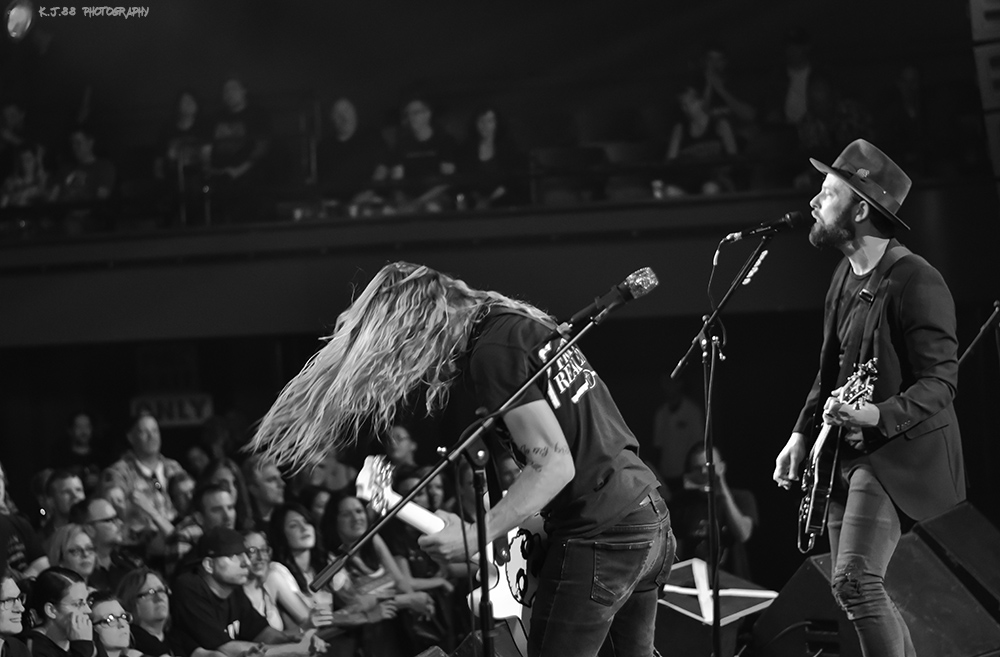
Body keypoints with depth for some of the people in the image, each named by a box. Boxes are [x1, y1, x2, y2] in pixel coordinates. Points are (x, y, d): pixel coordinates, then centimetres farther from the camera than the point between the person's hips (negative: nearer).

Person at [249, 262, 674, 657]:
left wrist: (475, 536, -21)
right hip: (649, 518, 10)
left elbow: (553, 462, -19)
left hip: (599, 536, -9)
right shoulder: (520, 321, 16)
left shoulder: (491, 351, -13)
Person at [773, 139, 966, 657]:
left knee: (854, 581, -23)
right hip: (848, 455, 9)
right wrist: (802, 434, 14)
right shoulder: (846, 276, 10)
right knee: (859, 589, 12)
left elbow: (939, 383, -21)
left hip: (898, 454, -9)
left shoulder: (915, 283, -18)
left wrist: (878, 415, -36)